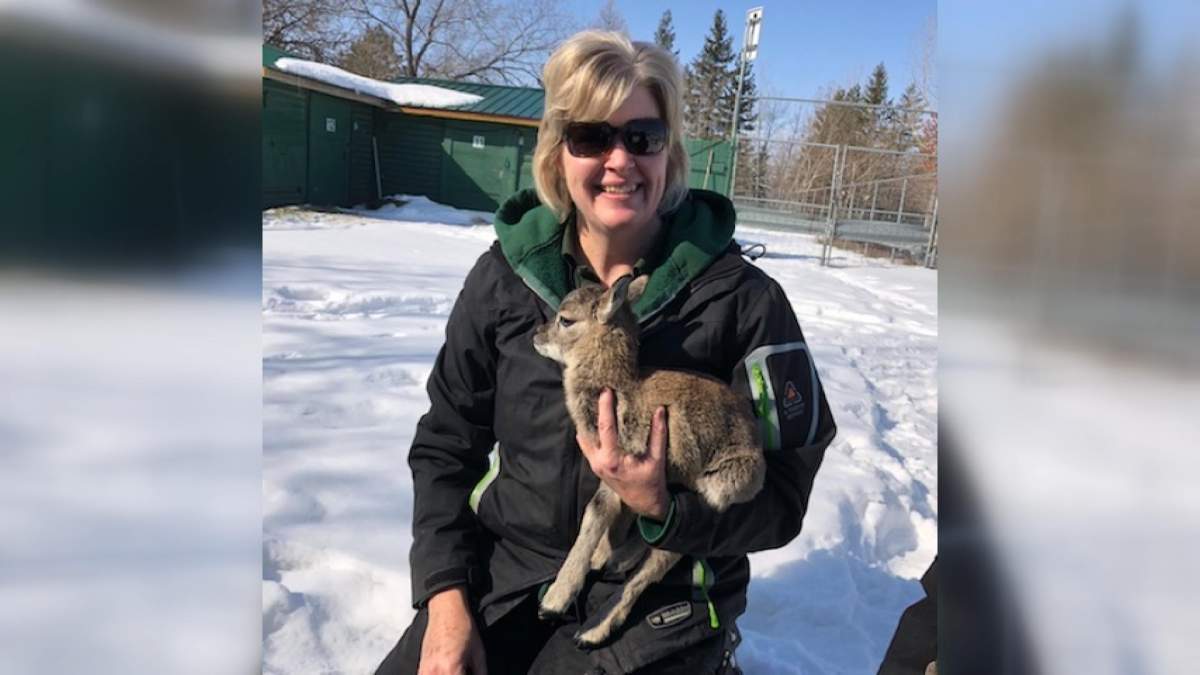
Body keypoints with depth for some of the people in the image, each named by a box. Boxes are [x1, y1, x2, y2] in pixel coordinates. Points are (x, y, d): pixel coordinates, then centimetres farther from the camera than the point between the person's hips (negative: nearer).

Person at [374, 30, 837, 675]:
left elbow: (779, 498, -8)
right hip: (507, 572, 3)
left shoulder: (742, 299, -12)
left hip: (659, 597, -2)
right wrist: (446, 597, -6)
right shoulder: (506, 274, -4)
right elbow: (446, 445, 4)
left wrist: (661, 510, -27)